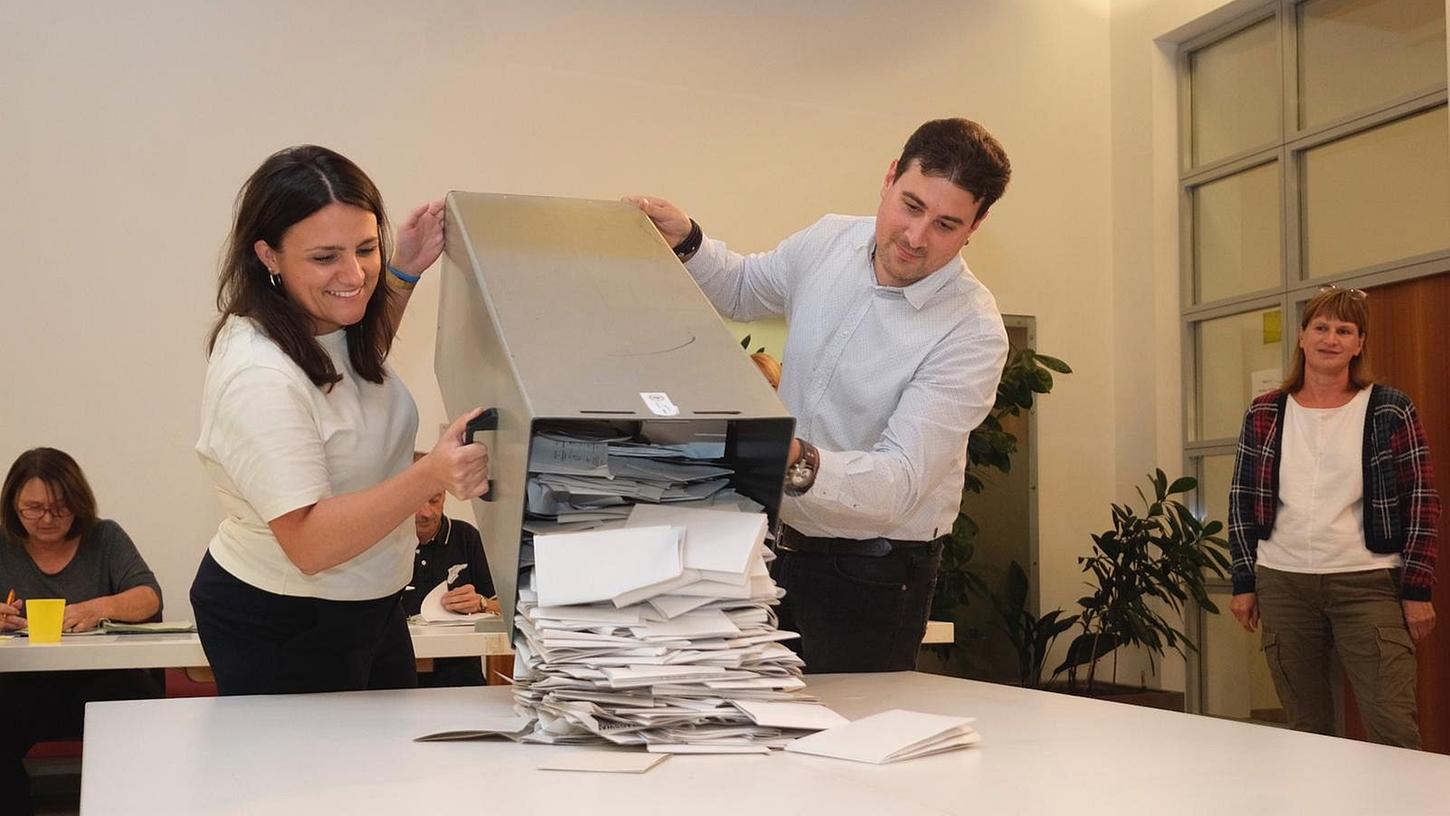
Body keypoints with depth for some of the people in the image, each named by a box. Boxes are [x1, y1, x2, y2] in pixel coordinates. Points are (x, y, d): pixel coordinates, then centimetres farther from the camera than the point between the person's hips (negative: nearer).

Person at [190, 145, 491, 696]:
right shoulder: (259, 377, -30)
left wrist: (403, 273, 5)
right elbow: (308, 544, -32)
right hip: (281, 631, -9)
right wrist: (431, 476, -44)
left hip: (371, 605, 9)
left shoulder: (328, 322, -5)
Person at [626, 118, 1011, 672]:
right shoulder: (828, 242, -3)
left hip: (873, 573, -5)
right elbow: (741, 289, 19)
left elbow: (900, 482, -29)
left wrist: (800, 464, -47)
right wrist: (685, 242, 0)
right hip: (779, 540, 6)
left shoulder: (972, 332, -21)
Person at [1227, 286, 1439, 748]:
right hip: (1283, 584, 2)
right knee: (1306, 730, 7)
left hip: (1368, 584, -2)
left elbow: (1422, 502, 0)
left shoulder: (1391, 411, 0)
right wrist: (1243, 583, 6)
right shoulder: (1265, 414, 6)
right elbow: (1243, 500, 10)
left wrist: (1417, 590, -4)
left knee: (1394, 727, -7)